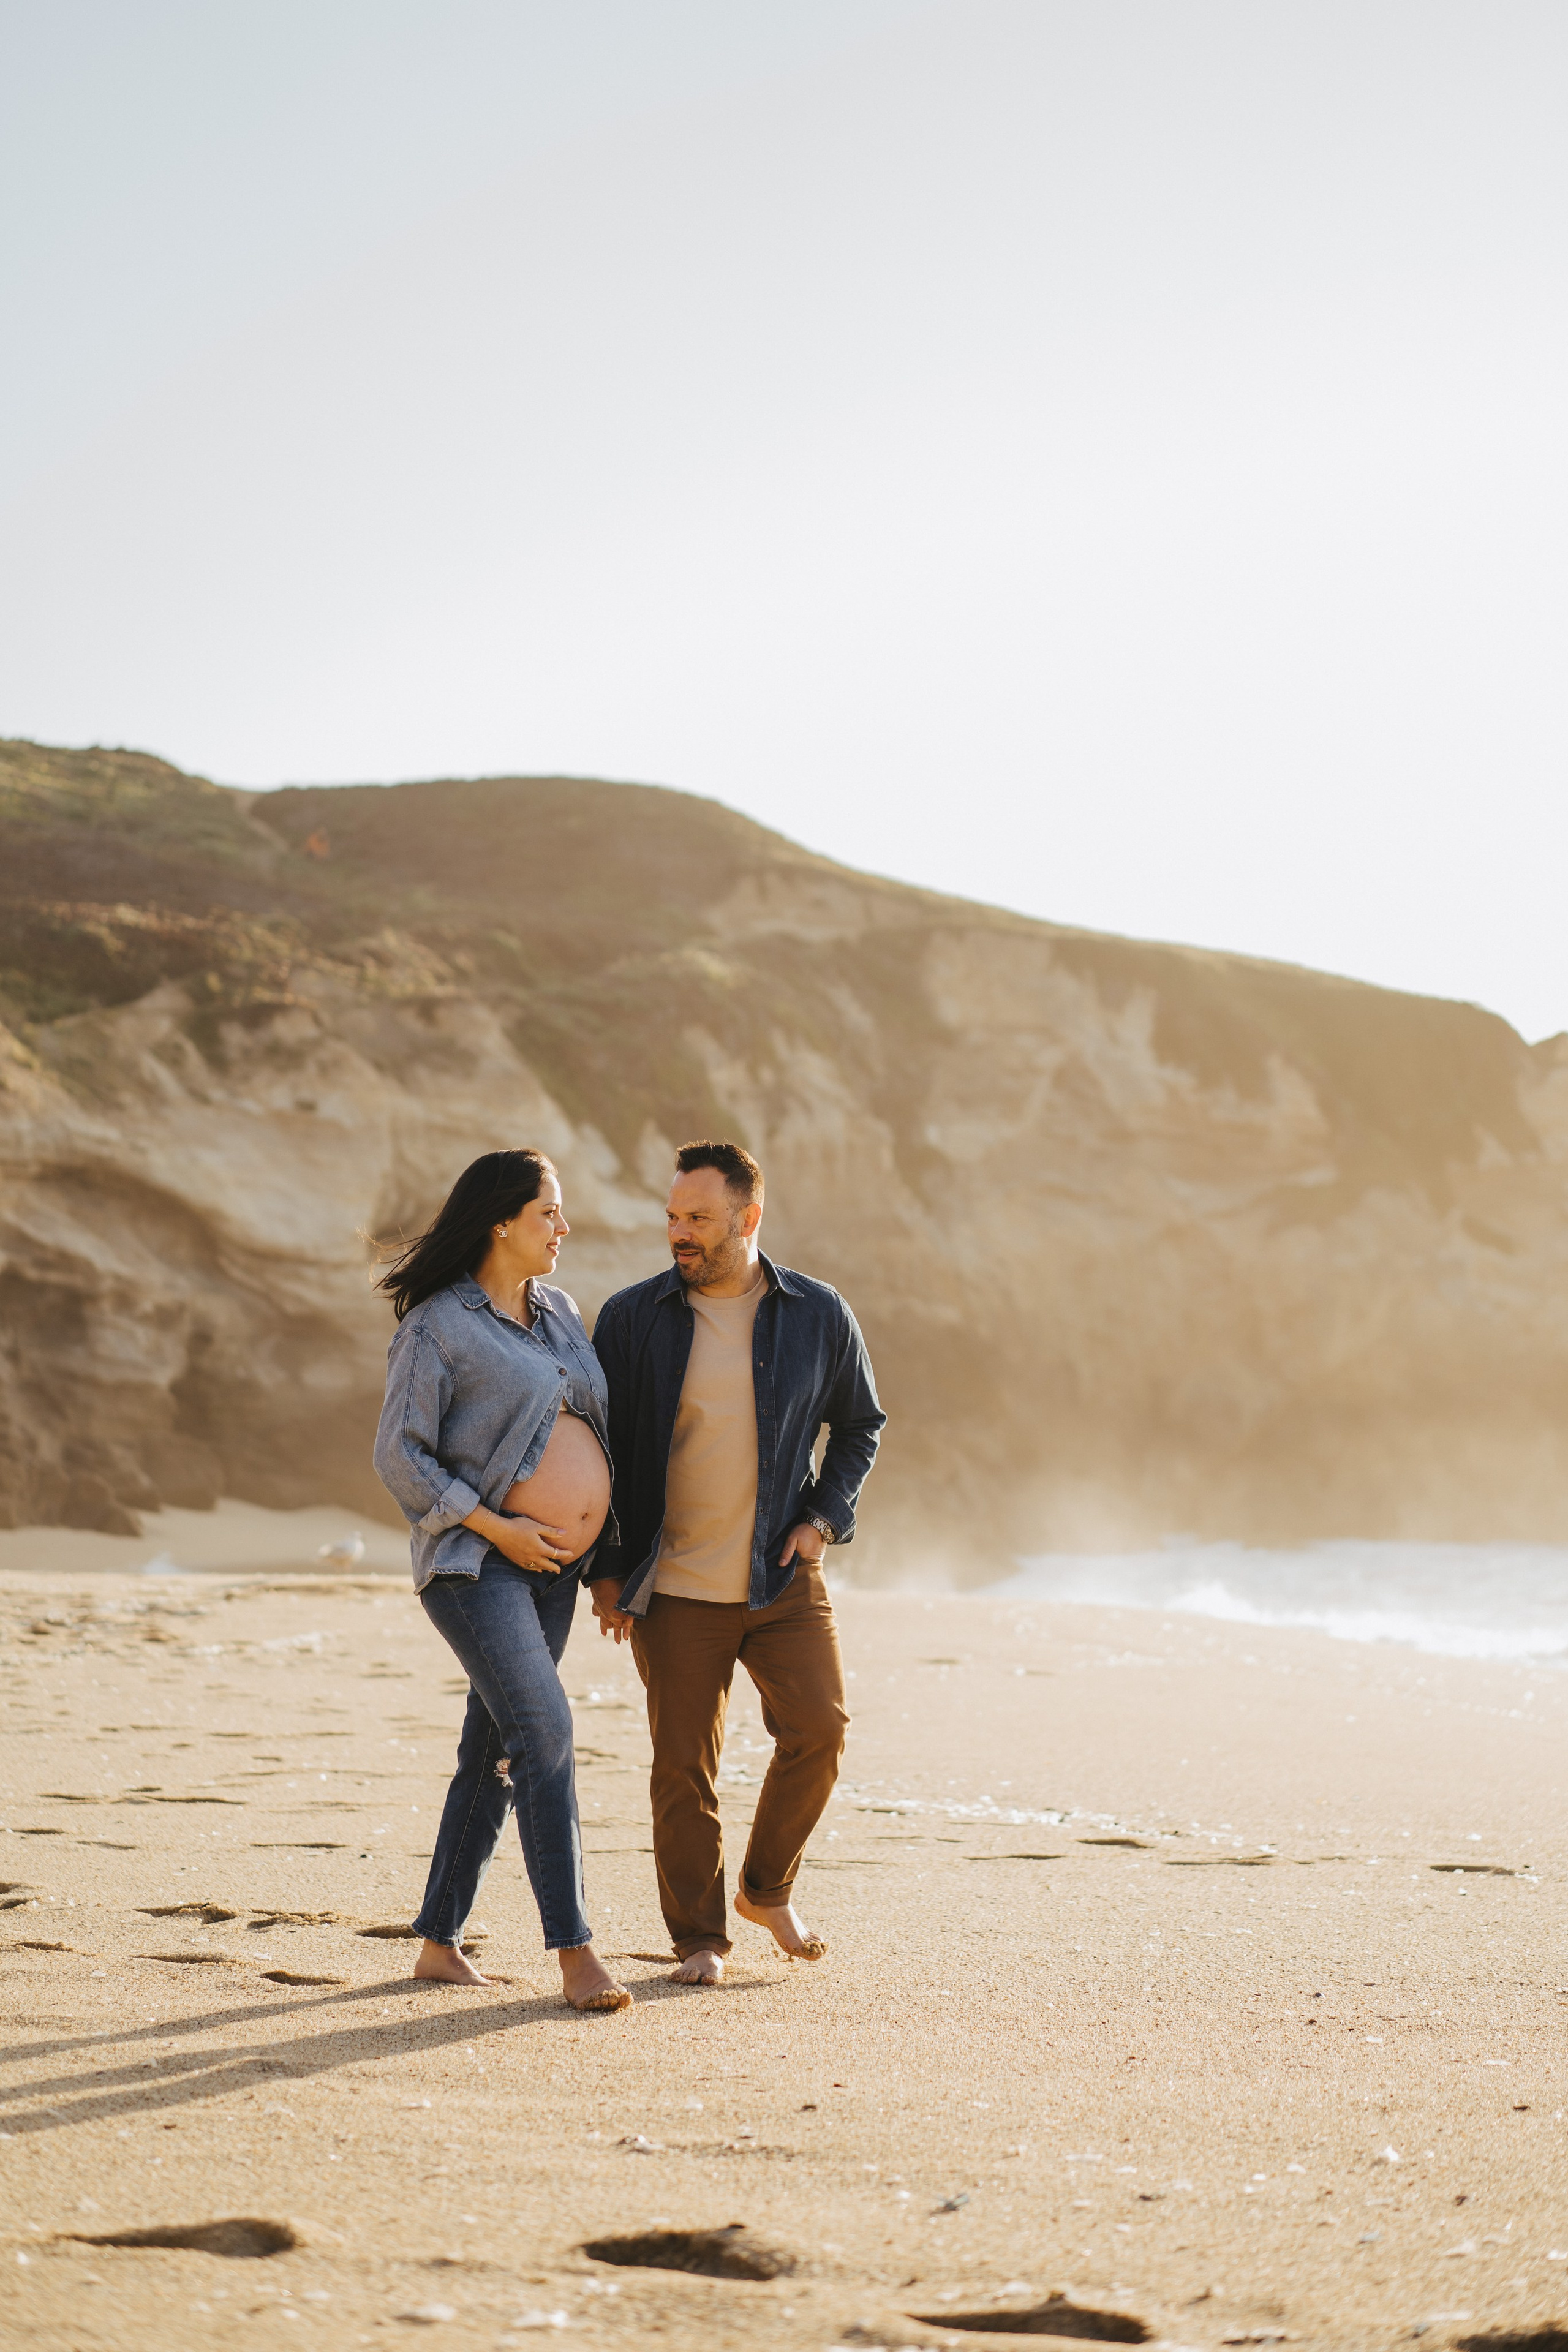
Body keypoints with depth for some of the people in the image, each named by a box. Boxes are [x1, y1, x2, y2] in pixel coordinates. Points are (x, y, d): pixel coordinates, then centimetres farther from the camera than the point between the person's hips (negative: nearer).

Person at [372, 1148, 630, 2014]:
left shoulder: (559, 1311, 13)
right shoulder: (438, 1327, -9)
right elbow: (399, 1457, -10)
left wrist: (602, 1551, 15)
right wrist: (494, 1526, -16)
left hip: (556, 1566, 7)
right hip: (475, 1561, -7)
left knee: (493, 1752, 10)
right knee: (543, 1730, -18)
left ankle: (438, 1940, 19)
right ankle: (575, 1952, -17)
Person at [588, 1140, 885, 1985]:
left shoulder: (818, 1315, 0)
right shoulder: (631, 1319, -2)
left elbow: (859, 1424, 14)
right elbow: (598, 1446, 5)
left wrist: (824, 1517, 1)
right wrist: (605, 1568, 1)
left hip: (784, 1578, 1)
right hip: (675, 1588, -1)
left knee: (818, 1728, -8)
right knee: (684, 1767, 1)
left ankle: (767, 1889, 16)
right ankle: (699, 1938, 14)